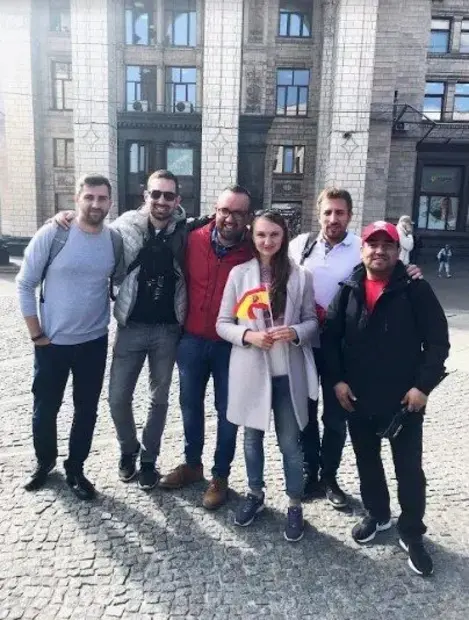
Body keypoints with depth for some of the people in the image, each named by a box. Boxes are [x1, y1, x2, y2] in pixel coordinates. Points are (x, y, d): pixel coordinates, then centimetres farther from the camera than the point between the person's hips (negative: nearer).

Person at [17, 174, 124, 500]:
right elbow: (25, 284, -7)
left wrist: (112, 318, 2)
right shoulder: (52, 234, -13)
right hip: (52, 342, -2)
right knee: (45, 409, 14)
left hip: (94, 342, 2)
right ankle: (45, 462, 41)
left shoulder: (115, 239, -4)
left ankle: (75, 468, 34)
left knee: (87, 410, 13)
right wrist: (36, 333, -7)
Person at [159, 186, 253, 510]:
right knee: (191, 404, 17)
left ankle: (220, 476, 28)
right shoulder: (195, 240, -6)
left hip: (231, 344, -3)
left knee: (227, 411, 10)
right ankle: (192, 464, 38)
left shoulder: (254, 252, -13)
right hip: (192, 339, 3)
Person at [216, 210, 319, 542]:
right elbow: (223, 324, 0)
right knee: (252, 436, 19)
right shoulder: (239, 273, -3)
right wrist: (247, 335, -18)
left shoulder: (301, 276, -3)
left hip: (288, 372, -1)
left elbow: (312, 321, 4)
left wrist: (295, 332, -17)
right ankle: (255, 493, 41)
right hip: (251, 371, 1)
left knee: (290, 442, 9)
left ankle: (295, 505, 29)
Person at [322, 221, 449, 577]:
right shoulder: (348, 291, 1)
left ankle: (412, 533, 27)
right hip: (357, 398, 3)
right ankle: (377, 515, 41)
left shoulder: (415, 290, -7)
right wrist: (337, 379, -4)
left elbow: (438, 341, -7)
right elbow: (330, 337, 4)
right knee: (367, 461, 19)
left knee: (409, 467, 8)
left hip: (404, 399, -3)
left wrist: (423, 384, -14)